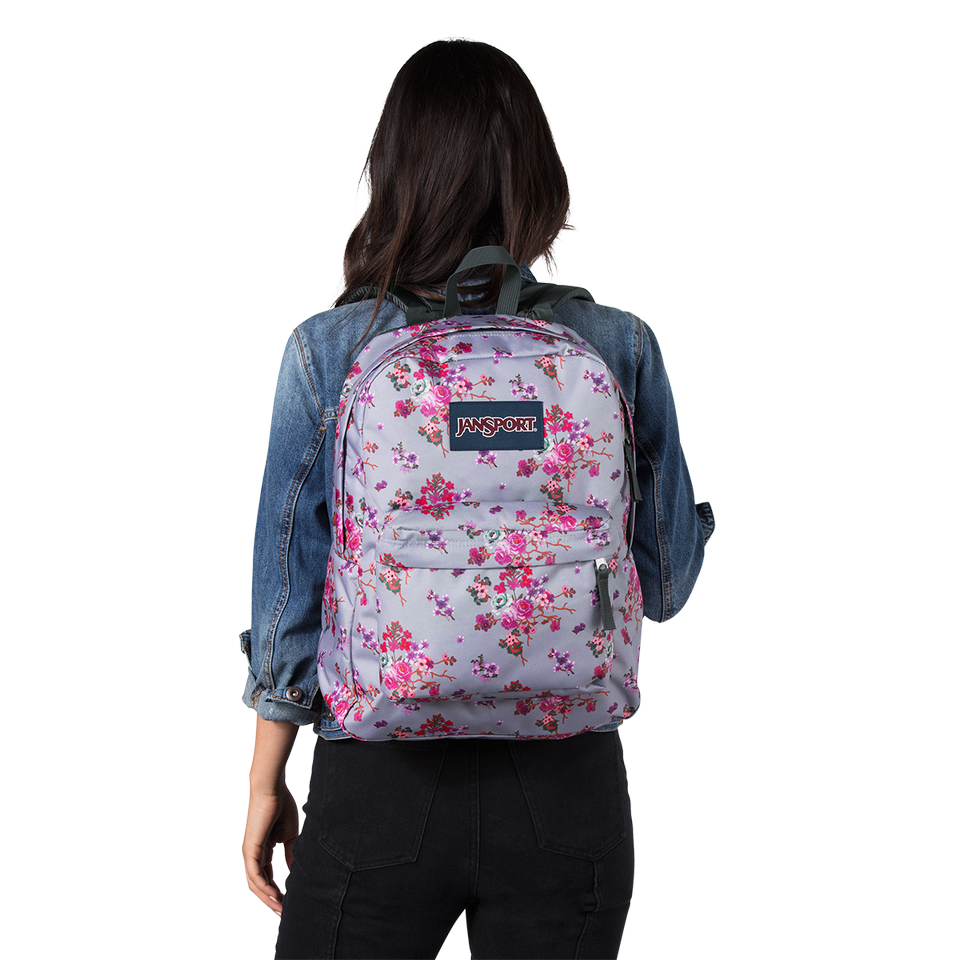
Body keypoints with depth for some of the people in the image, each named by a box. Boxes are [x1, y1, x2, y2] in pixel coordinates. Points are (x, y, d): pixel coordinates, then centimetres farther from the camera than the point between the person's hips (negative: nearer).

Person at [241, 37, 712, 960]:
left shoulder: (326, 352, -8)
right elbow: (663, 579, 2)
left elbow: (290, 591, -3)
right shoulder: (620, 348, -5)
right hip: (568, 783, 1)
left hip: (378, 783, -1)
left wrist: (266, 782, 7)